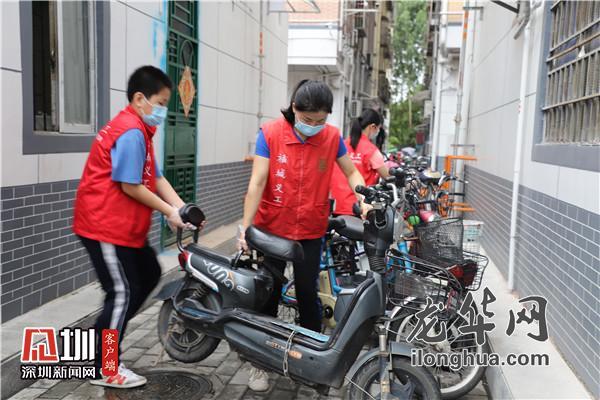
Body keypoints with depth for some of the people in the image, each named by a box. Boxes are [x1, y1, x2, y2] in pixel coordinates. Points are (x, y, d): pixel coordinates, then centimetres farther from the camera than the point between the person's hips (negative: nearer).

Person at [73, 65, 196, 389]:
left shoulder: (140, 131, 14)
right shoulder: (131, 132, -18)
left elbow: (156, 179, 9)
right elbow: (130, 186, -21)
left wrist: (182, 208, -3)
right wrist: (169, 212, -12)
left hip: (123, 226, 10)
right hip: (105, 225, -10)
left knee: (149, 275, 19)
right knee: (123, 292, -3)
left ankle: (105, 334, 29)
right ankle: (104, 368, 11)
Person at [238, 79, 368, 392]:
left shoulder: (332, 137, -6)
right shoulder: (270, 133, -13)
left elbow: (351, 173, 7)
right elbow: (257, 182, -16)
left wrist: (364, 201, -10)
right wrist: (245, 226, -22)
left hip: (311, 232, 2)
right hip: (272, 229, -1)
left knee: (307, 295, 13)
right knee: (268, 296, 10)